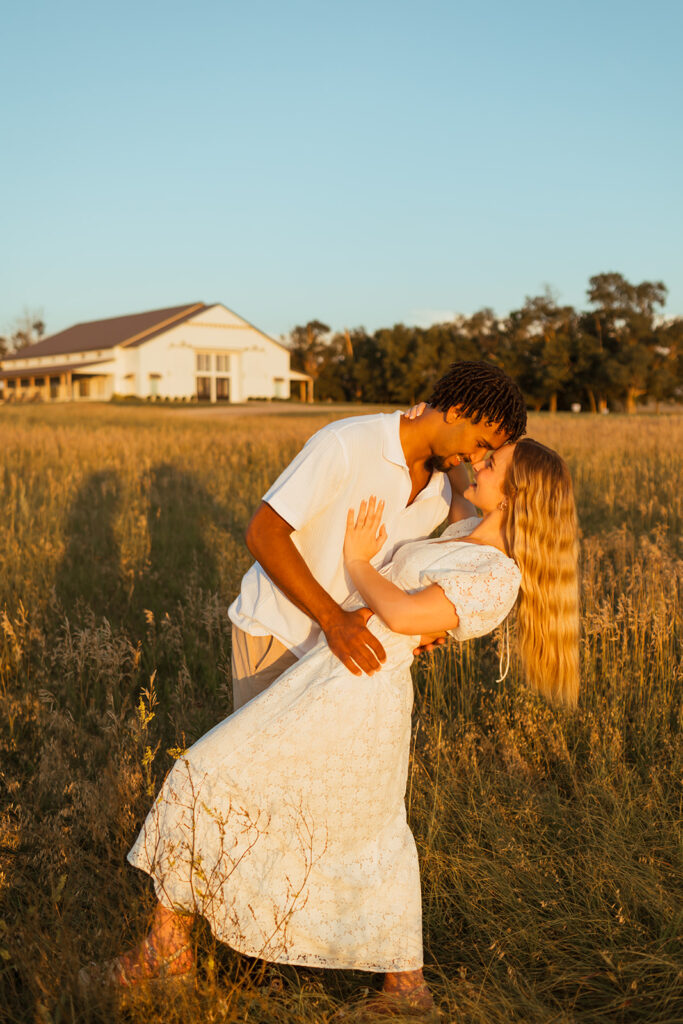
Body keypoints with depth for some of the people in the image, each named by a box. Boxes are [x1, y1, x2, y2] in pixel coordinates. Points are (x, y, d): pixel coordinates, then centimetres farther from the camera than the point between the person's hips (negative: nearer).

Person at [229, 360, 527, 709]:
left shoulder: (439, 495, -1)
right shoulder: (345, 443, -23)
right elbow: (262, 532, -26)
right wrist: (333, 618, -35)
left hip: (334, 641, 6)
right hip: (274, 628, -6)